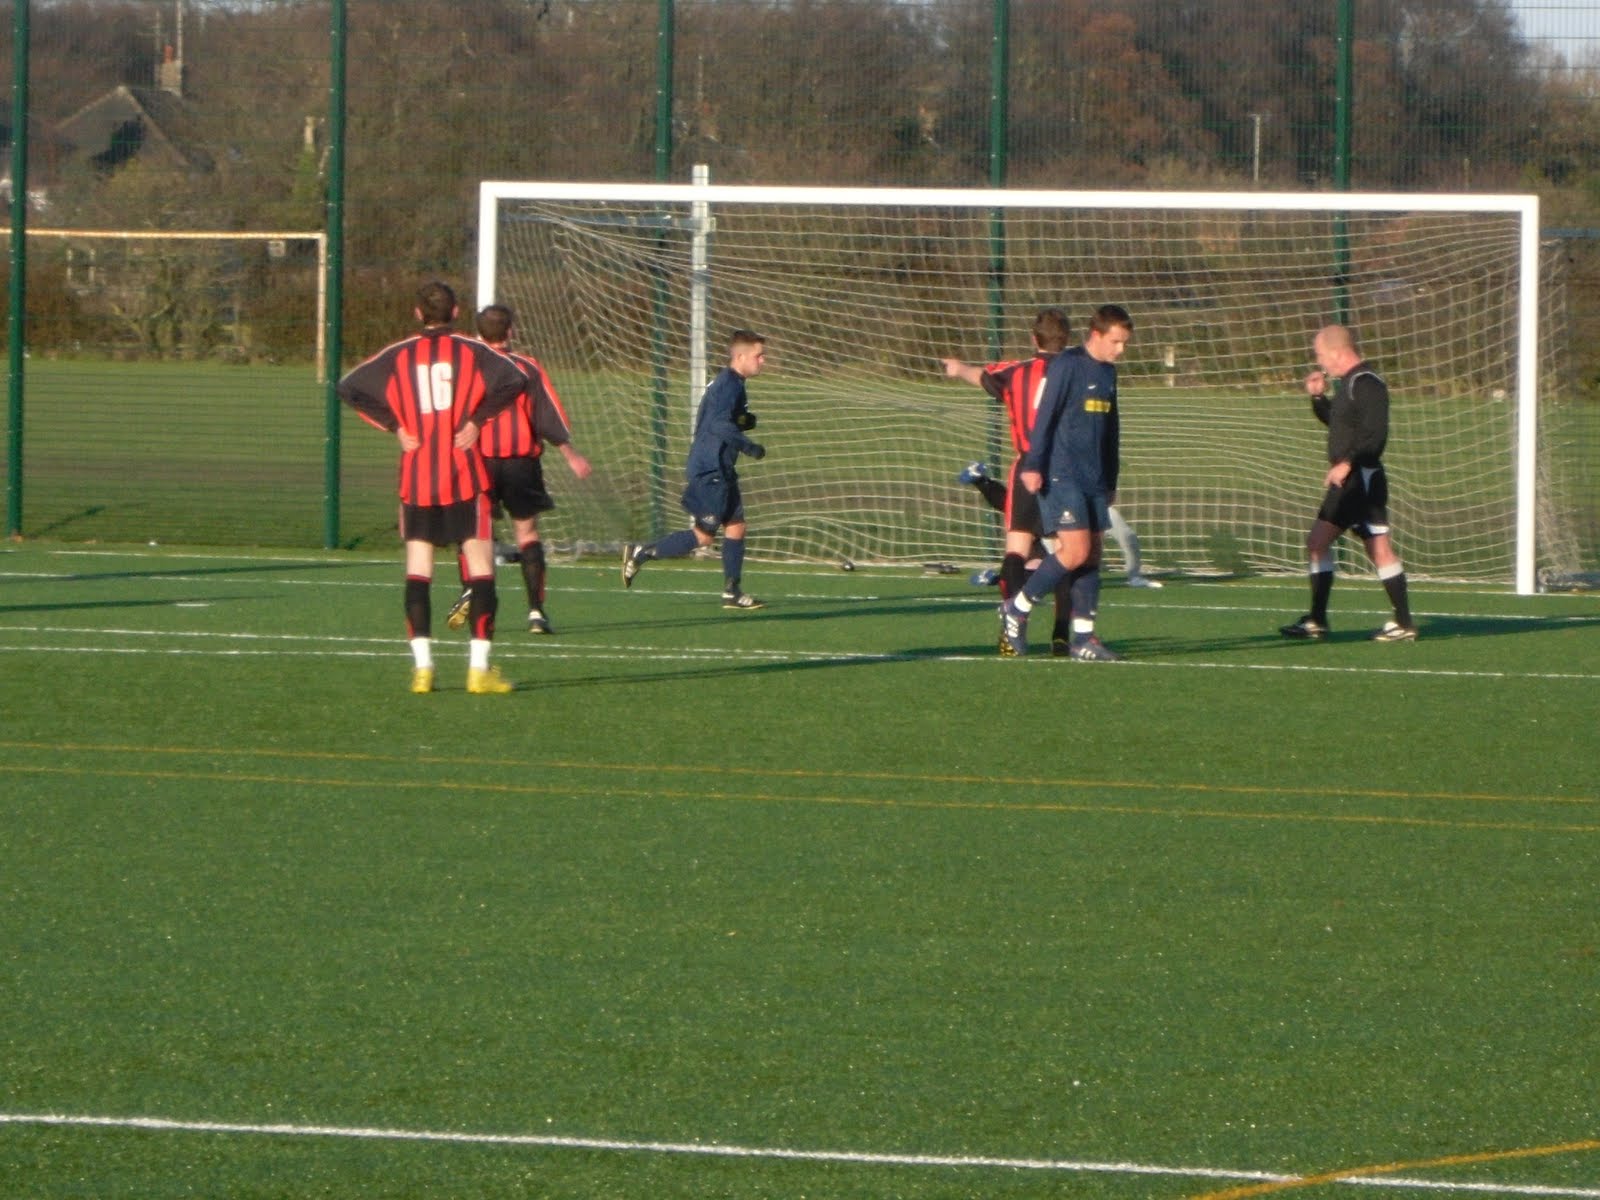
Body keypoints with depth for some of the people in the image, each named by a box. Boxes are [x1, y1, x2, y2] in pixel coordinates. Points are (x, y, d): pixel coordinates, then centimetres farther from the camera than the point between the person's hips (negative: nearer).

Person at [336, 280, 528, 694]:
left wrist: (394, 425, 0)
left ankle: (422, 666, -3)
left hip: (416, 477, 2)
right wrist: (477, 418, -8)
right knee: (480, 565, 0)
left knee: (418, 570, 6)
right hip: (464, 477, -2)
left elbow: (349, 388, 0)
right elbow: (515, 380, -16)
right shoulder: (470, 352, -1)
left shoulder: (399, 356, 6)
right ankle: (479, 667, -9)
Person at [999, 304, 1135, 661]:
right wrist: (1033, 466, -18)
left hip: (1094, 481, 8)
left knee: (1092, 554, 4)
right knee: (1076, 551, -14)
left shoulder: (1108, 373, 15)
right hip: (1061, 477, -8)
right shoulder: (1066, 365, -9)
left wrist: (1111, 481, 23)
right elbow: (1045, 417, -13)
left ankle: (1084, 638, 6)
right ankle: (1018, 608, 3)